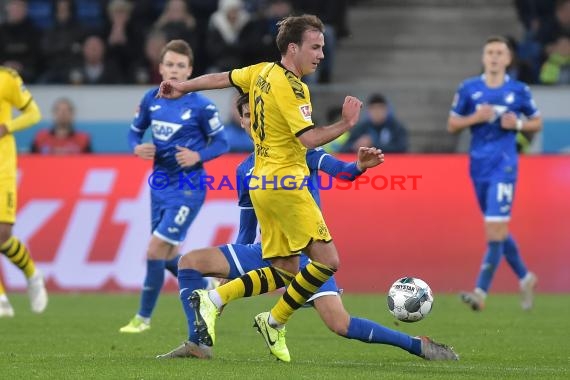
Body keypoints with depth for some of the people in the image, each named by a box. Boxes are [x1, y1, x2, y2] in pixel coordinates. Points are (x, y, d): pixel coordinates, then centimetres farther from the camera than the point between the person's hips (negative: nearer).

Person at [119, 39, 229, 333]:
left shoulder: (200, 105, -11)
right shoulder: (151, 99, 3)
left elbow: (222, 143, -4)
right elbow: (135, 131, 14)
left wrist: (198, 156, -21)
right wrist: (137, 147, -8)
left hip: (187, 187, -6)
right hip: (161, 185, 6)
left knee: (156, 250, -11)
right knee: (169, 256, 13)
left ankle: (143, 318, 2)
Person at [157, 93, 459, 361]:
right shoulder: (245, 170, 13)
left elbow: (338, 170, -19)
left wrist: (358, 167, -42)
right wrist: (230, 273, 19)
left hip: (305, 250, -5)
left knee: (340, 324, -20)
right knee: (189, 262, -8)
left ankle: (419, 346, -5)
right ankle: (198, 343, -8)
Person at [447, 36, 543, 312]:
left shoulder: (519, 91, 0)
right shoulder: (468, 89, 4)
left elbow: (537, 122, 11)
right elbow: (452, 125, 8)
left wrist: (518, 124, -9)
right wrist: (475, 118, -10)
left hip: (504, 165, -4)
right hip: (478, 164, 4)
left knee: (496, 229, -13)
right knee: (497, 230, 12)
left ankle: (481, 292, -15)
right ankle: (525, 278, 32)